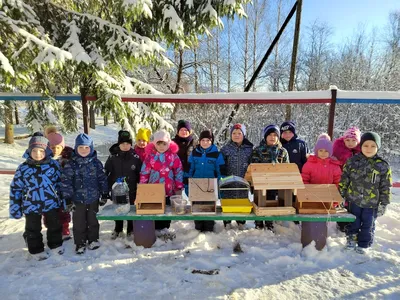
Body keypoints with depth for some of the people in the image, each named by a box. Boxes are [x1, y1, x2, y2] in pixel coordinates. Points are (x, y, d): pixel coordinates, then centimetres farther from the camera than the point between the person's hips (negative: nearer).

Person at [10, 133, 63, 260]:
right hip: (31, 205, 0)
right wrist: (15, 208, -2)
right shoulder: (23, 168, -11)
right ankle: (36, 250, 37)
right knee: (33, 229, 17)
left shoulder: (54, 165, -9)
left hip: (52, 203, 1)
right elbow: (15, 188, -4)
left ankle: (56, 244, 40)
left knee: (55, 226, 18)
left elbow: (60, 183, 2)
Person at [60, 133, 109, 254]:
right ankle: (80, 243, 26)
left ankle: (93, 240, 33)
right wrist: (68, 198, -10)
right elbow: (66, 182, -8)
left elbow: (102, 179, 3)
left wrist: (105, 194, 3)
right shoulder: (71, 164, -9)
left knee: (93, 220, 16)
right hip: (78, 199, -2)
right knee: (79, 223, 9)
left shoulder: (96, 162, -2)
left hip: (93, 198, 2)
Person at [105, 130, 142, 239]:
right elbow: (106, 172, -1)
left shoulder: (135, 156, -9)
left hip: (131, 189, -1)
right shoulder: (113, 156, -8)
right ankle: (118, 229, 37)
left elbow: (140, 173, -3)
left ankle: (130, 230, 30)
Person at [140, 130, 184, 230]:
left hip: (169, 190, 0)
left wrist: (179, 188, 1)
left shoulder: (173, 156, -3)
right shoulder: (150, 155, -2)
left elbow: (178, 172, 0)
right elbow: (144, 172, 1)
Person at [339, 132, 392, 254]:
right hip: (354, 200, 1)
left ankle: (364, 244, 29)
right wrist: (341, 196, 1)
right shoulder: (352, 161, -4)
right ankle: (351, 239, 35)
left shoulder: (383, 166, -5)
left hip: (372, 203, 0)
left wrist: (383, 204, -1)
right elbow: (344, 180, 2)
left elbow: (385, 187, -1)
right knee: (354, 222, 15)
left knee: (368, 225, 12)